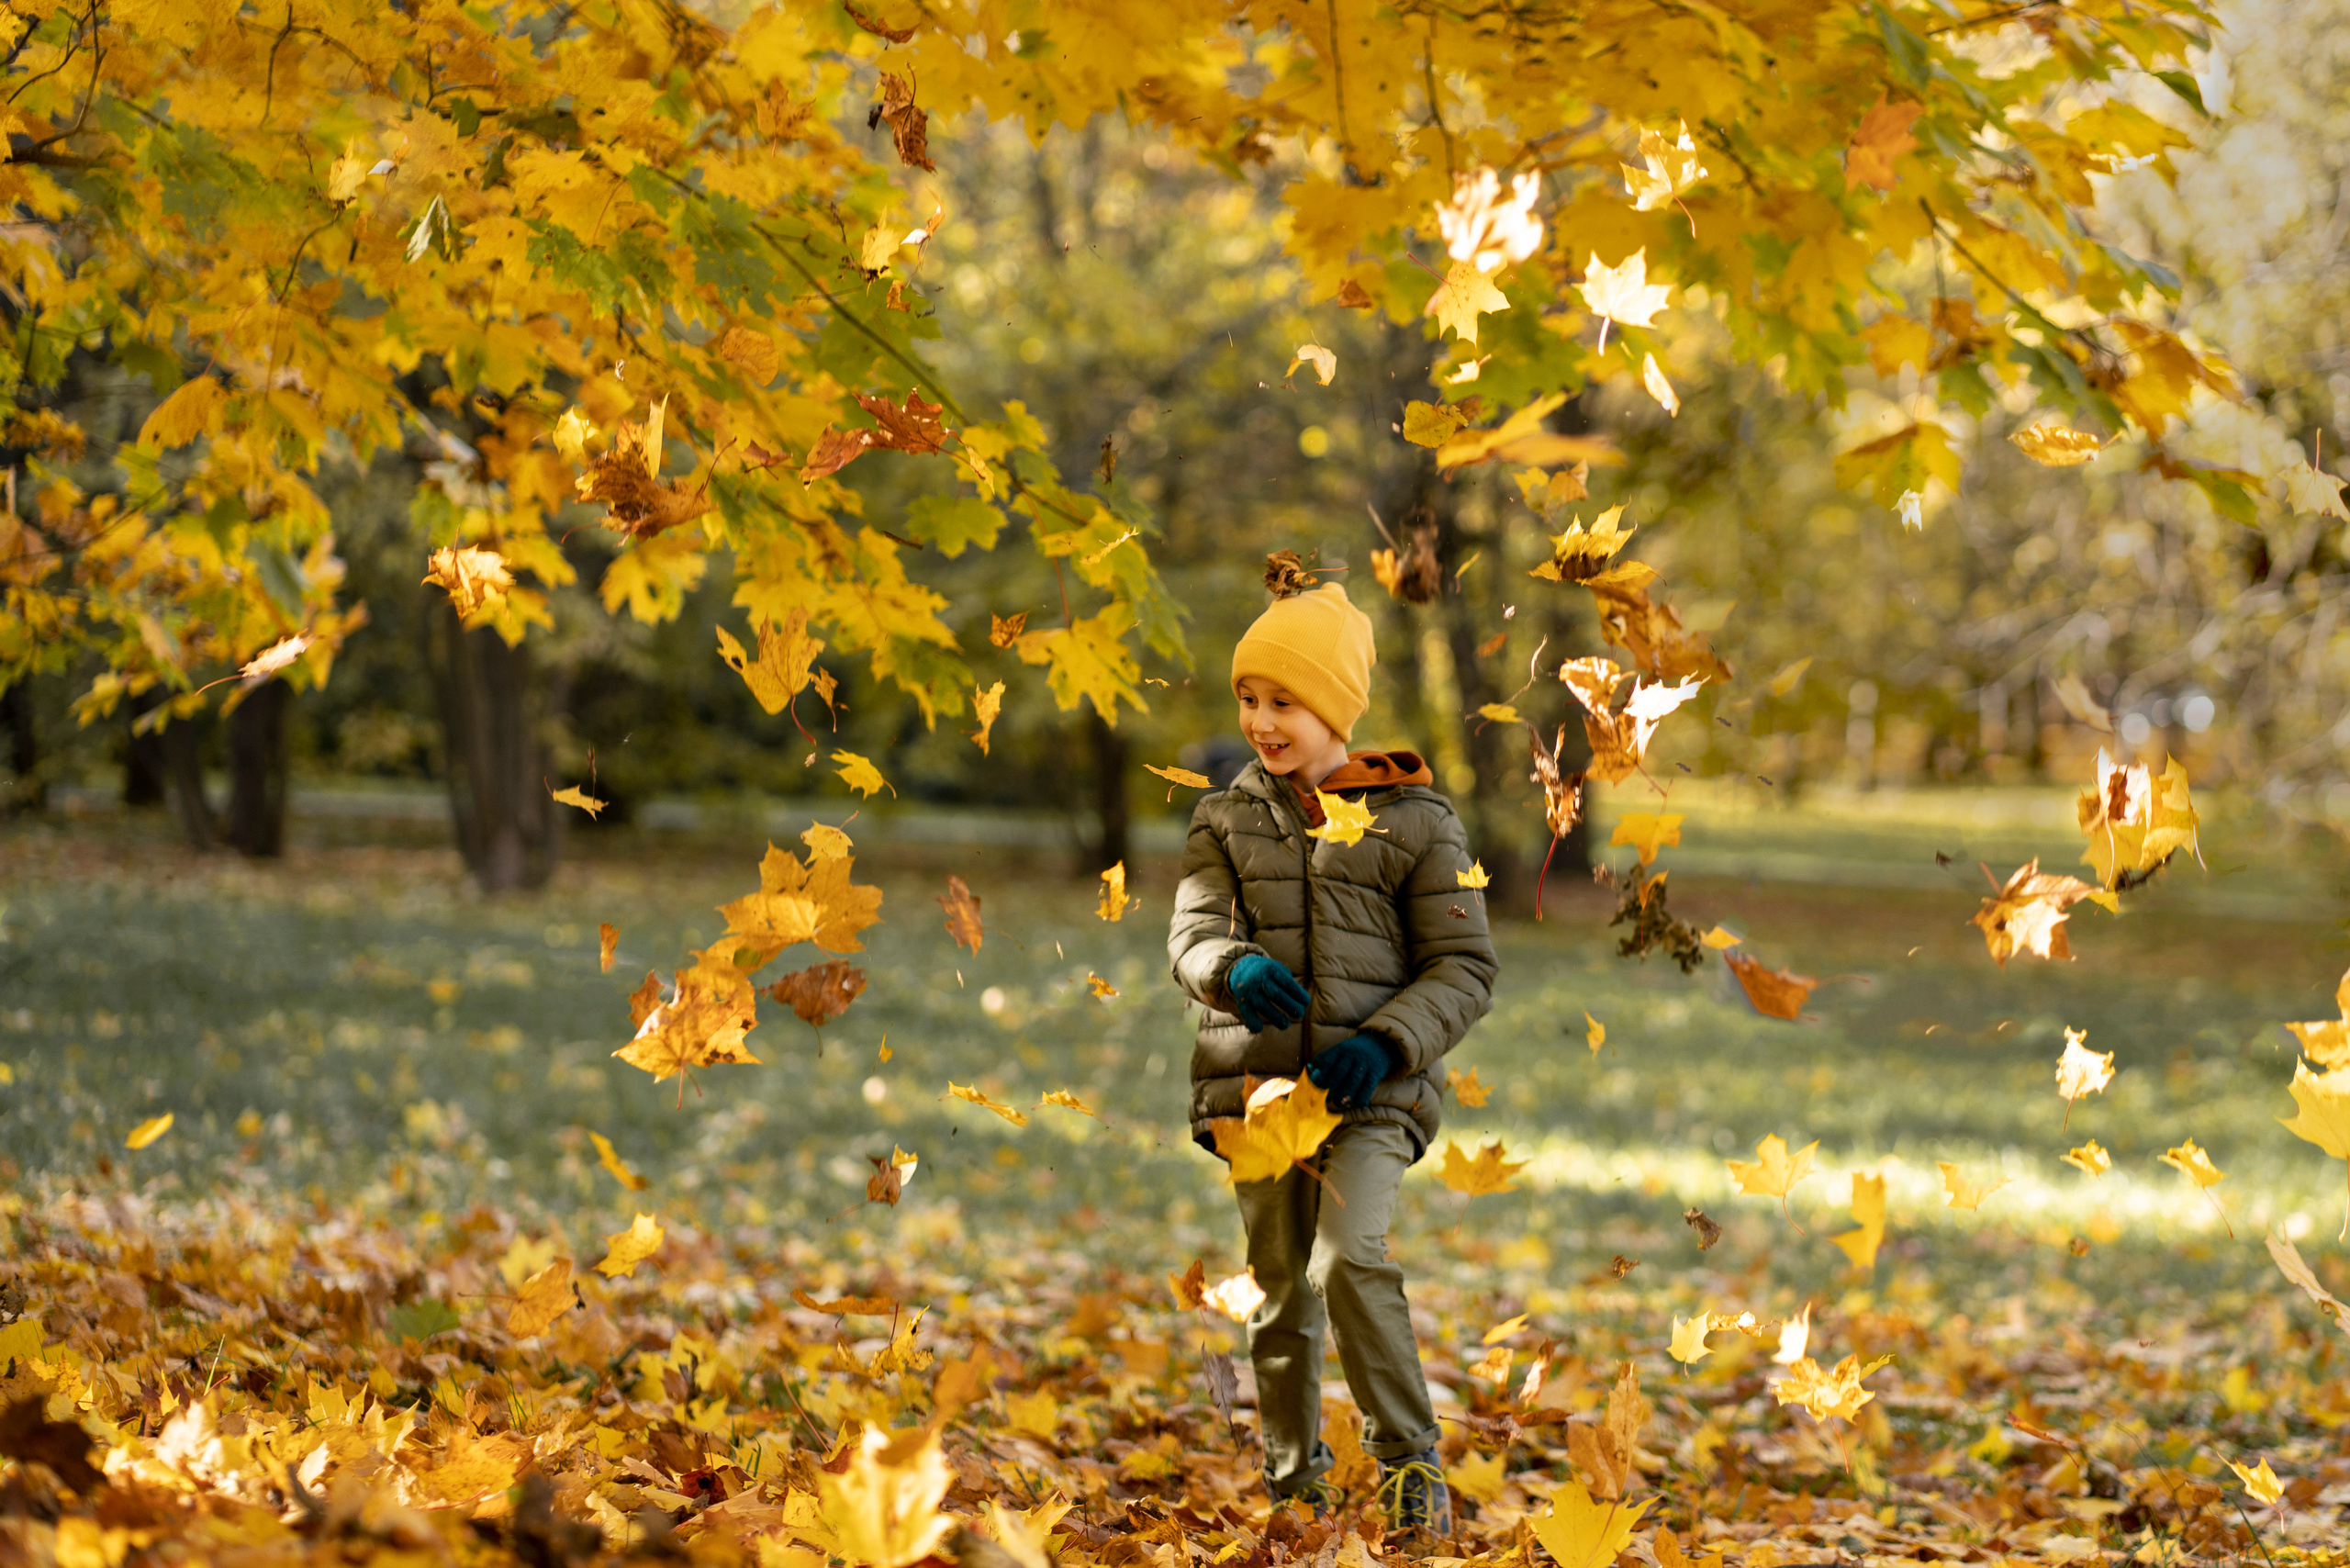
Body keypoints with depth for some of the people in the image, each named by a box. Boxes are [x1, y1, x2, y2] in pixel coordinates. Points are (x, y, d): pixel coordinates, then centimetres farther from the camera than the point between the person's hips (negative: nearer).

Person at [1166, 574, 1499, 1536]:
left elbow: (1464, 968, 2)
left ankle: (1409, 1464, -12)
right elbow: (1191, 935, -1)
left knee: (1349, 1260, -23)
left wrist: (1386, 1043, -15)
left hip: (1369, 1094, -3)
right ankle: (1295, 1486, 23)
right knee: (1279, 1294, 8)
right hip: (1257, 1086, 3)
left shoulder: (1411, 820, 2)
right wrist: (1232, 968, -25)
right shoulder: (1227, 820, 11)